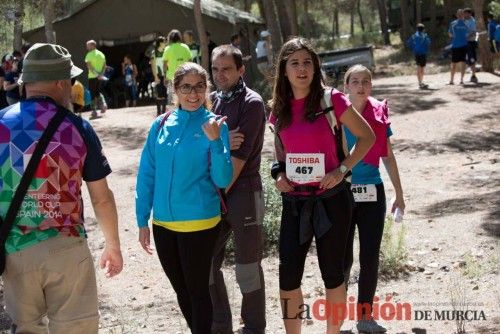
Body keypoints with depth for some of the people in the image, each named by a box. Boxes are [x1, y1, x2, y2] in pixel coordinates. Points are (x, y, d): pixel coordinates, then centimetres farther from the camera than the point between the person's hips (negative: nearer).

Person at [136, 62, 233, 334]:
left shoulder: (214, 126, -8)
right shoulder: (160, 125, 2)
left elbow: (222, 181, -13)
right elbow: (146, 175, 6)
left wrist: (214, 141, -25)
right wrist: (142, 220, 4)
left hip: (199, 223, -4)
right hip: (163, 223, 4)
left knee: (197, 290, 6)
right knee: (181, 290, 18)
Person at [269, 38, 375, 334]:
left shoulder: (331, 100, -9)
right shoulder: (279, 109, 4)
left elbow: (367, 136, -2)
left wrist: (343, 168, -12)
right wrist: (279, 173, 3)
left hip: (331, 199, -4)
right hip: (294, 202, 4)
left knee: (332, 274, 7)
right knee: (288, 276, 3)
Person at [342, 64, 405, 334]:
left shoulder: (380, 115, 2)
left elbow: (388, 157, 9)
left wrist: (399, 194, 9)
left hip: (372, 193, 2)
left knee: (370, 258, 3)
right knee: (343, 258, 2)